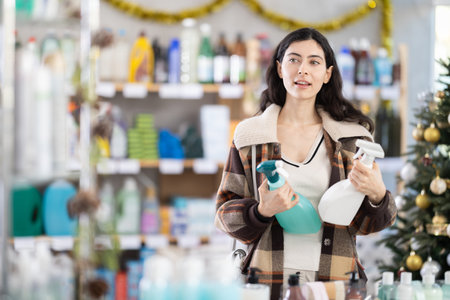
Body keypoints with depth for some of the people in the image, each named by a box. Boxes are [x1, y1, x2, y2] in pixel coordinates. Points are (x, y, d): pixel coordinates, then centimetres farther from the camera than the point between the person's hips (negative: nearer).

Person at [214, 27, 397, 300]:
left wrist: (378, 195, -16)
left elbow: (365, 223, 6)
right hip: (269, 277, 0)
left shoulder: (351, 136, 6)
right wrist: (263, 211, -16)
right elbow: (226, 213, 5)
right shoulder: (249, 135, 4)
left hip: (335, 277, 1)